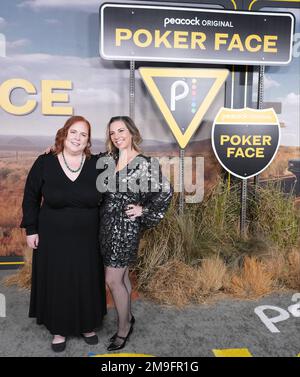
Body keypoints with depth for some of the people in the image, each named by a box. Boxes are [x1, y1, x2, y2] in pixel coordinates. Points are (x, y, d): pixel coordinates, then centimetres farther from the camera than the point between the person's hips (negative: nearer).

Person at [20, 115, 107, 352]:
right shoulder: (45, 163, -7)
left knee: (87, 282, 13)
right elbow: (31, 197, 2)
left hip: (87, 239, 1)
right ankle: (59, 330, 32)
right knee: (56, 282, 11)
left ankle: (88, 325, 36)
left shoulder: (97, 165, -6)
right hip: (53, 238, 0)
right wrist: (31, 229, 0)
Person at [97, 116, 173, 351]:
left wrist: (144, 210, -7)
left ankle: (123, 329, 19)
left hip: (126, 225, -6)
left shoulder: (145, 163, -12)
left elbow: (166, 192, -9)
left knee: (113, 279, -1)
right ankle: (128, 318, 36)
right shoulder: (106, 159, 5)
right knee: (121, 274, 18)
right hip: (107, 223, 6)